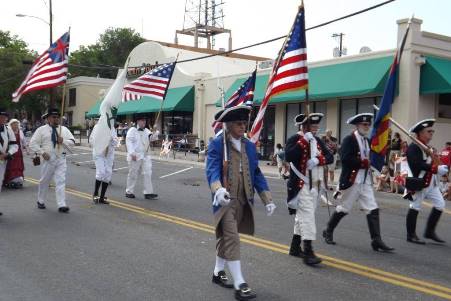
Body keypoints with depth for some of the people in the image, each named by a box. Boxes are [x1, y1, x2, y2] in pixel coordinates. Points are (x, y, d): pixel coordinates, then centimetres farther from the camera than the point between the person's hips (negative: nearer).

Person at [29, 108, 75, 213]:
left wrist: (63, 141, -11)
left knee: (61, 181, -5)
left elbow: (72, 141, 7)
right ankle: (41, 201, 30)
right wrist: (42, 152, -12)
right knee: (44, 181, 10)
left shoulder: (64, 129, 10)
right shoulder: (41, 130, 1)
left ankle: (62, 205, -7)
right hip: (48, 159, -2)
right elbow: (33, 143, -1)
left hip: (61, 159, 2)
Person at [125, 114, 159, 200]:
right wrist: (132, 153, -21)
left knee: (147, 174, -1)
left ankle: (148, 193, 0)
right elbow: (128, 142, -12)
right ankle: (129, 192, 17)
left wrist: (156, 133, -17)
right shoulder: (132, 130, -6)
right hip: (135, 156, -6)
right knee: (133, 174, 3)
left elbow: (151, 138, 5)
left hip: (145, 156, 6)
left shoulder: (146, 131, 15)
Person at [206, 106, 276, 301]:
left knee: (225, 237, 18)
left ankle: (218, 272, 35)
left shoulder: (250, 146, 10)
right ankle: (239, 285, -7)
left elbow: (256, 173, 11)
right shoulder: (217, 144, -7)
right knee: (232, 239, -9)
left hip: (242, 201, 6)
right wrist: (218, 189, -40)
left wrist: (267, 199, 5)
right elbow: (212, 169, -20)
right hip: (225, 200, -5)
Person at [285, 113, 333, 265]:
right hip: (301, 185, -8)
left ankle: (295, 247, 25)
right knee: (307, 216, -13)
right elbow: (288, 157, -25)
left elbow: (330, 157, 5)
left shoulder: (317, 141, 13)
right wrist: (303, 141, -22)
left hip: (315, 185, 8)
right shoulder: (295, 139, -8)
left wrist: (318, 160, -15)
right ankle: (308, 252, -13)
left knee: (302, 216, 14)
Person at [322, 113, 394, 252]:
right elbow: (345, 158, -22)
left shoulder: (367, 141, 14)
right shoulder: (349, 140, -10)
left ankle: (376, 240, 0)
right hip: (351, 180, -7)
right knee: (344, 208, 5)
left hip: (366, 181, 7)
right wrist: (364, 162, -19)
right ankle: (328, 232, 25)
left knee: (373, 210, -1)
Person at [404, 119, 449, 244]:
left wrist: (441, 167, -1)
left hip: (431, 182, 9)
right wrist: (436, 169, -28)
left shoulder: (428, 147, 15)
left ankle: (430, 232, 18)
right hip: (419, 182, -9)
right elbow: (417, 164, -28)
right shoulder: (413, 147, -16)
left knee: (440, 204, 6)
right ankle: (411, 235, 12)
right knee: (415, 207, 1)